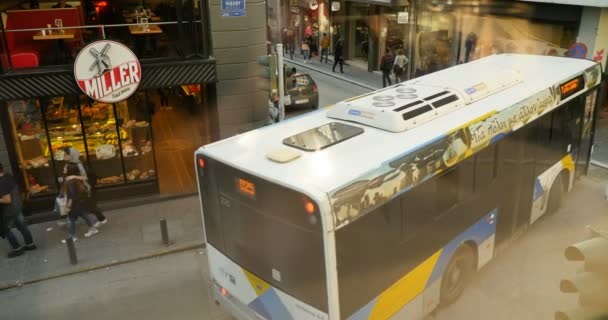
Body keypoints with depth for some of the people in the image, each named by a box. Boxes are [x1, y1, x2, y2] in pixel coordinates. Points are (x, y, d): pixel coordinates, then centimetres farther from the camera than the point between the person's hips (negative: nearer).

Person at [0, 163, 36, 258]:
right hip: (17, 206, 8)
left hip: (9, 211, -8)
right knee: (22, 226, 19)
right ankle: (30, 244, 31)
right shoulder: (9, 177, -2)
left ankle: (17, 248, 21)